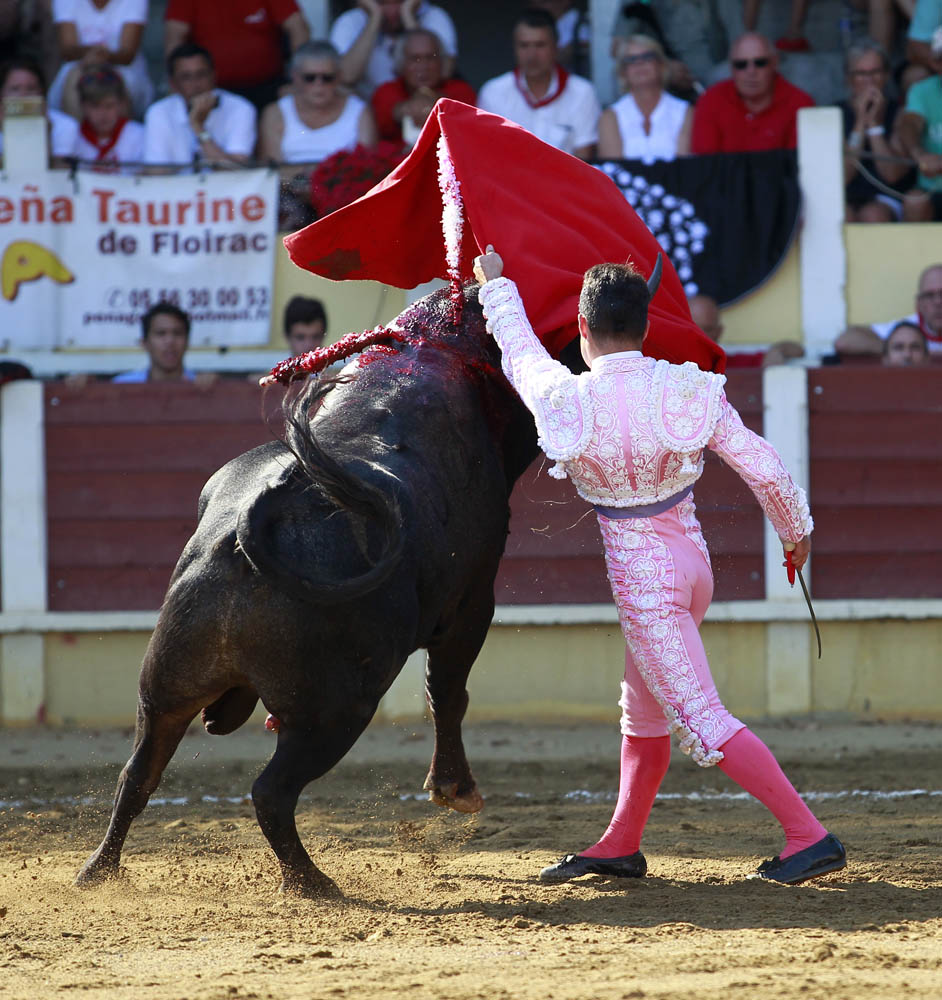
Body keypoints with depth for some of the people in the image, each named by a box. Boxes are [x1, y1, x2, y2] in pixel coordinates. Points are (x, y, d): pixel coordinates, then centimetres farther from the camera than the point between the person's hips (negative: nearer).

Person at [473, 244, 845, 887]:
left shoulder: (567, 400, -16)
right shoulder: (690, 390, -9)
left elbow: (520, 351, 6)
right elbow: (764, 467, -6)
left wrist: (495, 286, 25)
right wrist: (796, 530, 13)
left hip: (640, 578, -6)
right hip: (693, 562, 6)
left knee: (700, 721, -6)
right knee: (645, 711, 21)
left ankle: (810, 836, -13)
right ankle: (620, 846, 33)